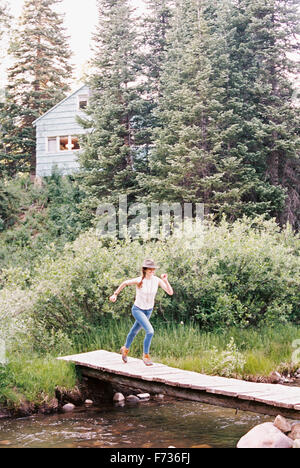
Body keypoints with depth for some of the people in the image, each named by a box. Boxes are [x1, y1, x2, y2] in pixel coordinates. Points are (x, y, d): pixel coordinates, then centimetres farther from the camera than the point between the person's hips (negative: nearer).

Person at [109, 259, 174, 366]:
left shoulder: (157, 280, -15)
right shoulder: (138, 281, -23)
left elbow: (170, 292, -18)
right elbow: (125, 283, -5)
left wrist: (166, 281, -32)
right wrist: (115, 294, 1)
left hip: (149, 310, 5)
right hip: (138, 310, -5)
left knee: (135, 331, 26)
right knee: (150, 331, -22)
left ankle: (125, 349, 52)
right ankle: (146, 355, -3)